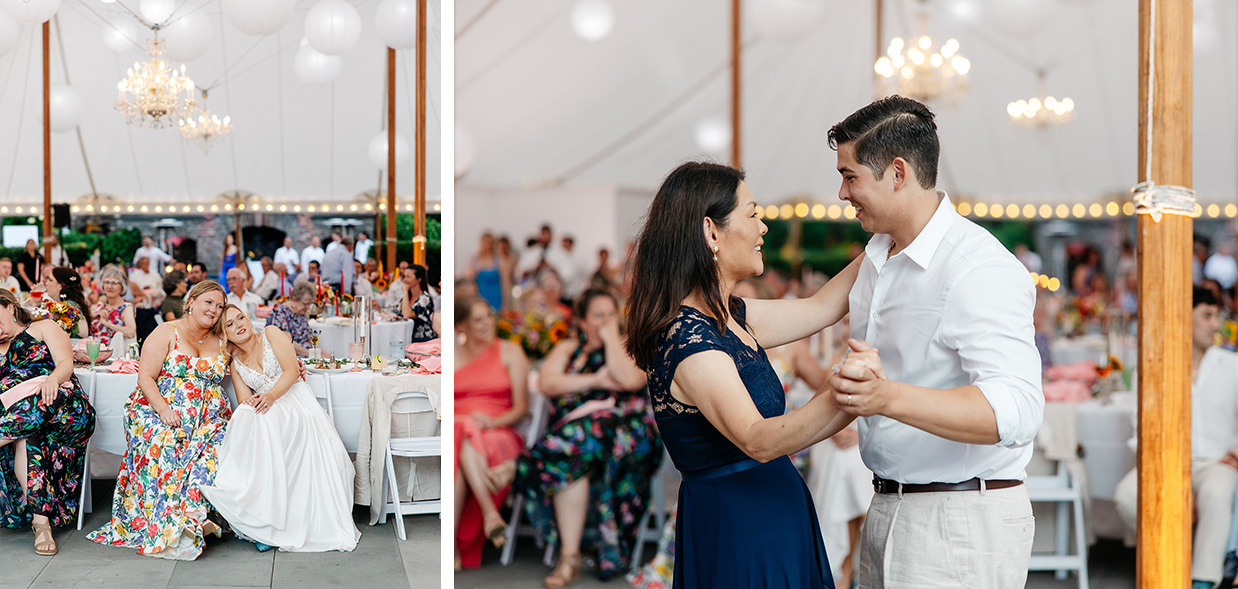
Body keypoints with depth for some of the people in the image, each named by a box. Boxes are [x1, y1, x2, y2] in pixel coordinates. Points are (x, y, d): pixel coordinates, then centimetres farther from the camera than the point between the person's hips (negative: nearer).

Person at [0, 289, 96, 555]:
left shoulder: (44, 328, 21)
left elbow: (66, 364, 2)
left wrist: (52, 379, -19)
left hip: (62, 405, -4)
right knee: (25, 439, -34)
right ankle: (41, 522, -41)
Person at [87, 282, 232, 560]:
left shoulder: (222, 341, 17)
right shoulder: (166, 333, 4)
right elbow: (146, 376, -5)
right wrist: (163, 409, -18)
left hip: (209, 419, 4)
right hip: (160, 412, -3)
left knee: (217, 444, -29)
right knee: (162, 443, -34)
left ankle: (194, 514, -35)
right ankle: (167, 527, -34)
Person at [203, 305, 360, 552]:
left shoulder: (271, 334, 9)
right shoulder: (236, 363, 19)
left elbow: (291, 371, -3)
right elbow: (244, 399, 7)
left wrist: (271, 396, -19)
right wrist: (249, 402, -19)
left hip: (297, 405, -2)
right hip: (268, 413, 3)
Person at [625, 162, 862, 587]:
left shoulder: (727, 317, 7)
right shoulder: (686, 337, -22)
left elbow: (820, 308, 17)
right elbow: (757, 441, -32)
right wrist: (841, 394, -46)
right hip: (737, 528, -10)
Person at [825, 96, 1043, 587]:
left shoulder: (981, 270, -19)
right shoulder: (876, 256, 12)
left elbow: (1016, 410, -32)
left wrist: (889, 397, -41)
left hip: (963, 524, -8)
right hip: (886, 510, 8)